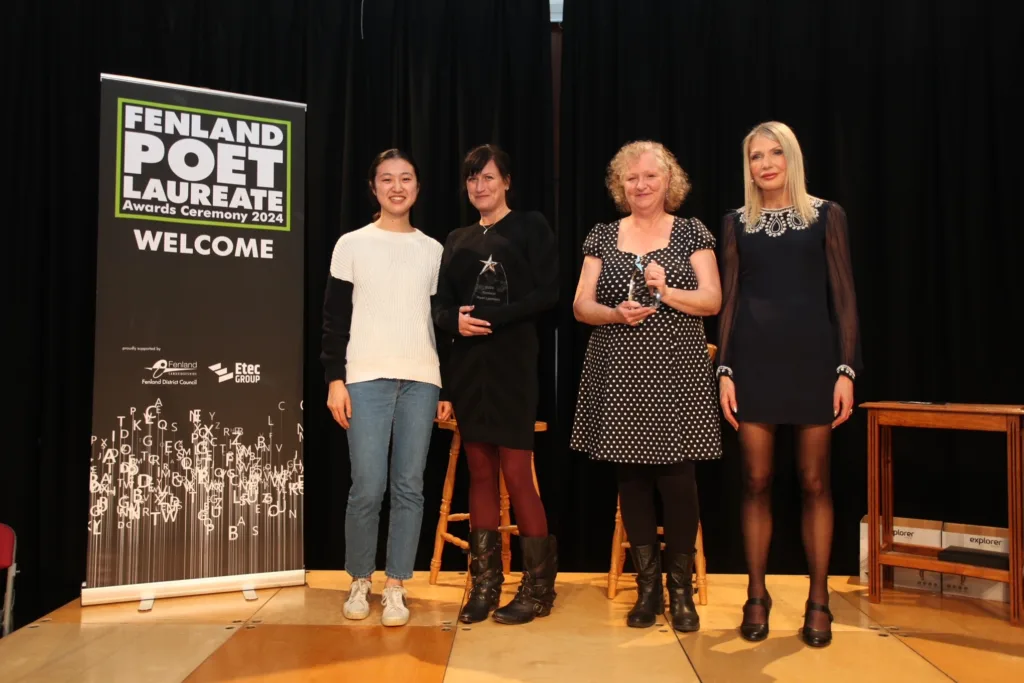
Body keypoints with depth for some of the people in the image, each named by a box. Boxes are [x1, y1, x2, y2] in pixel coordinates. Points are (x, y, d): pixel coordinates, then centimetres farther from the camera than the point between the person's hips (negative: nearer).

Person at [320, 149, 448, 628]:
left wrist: (449, 386, 8)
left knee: (409, 486, 1)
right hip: (367, 377, -2)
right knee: (367, 487, -5)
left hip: (421, 379, 2)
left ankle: (395, 588, 13)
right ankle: (359, 582, 16)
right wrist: (335, 379, -5)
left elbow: (442, 321, 13)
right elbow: (334, 319, 4)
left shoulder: (433, 250, 12)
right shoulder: (352, 245, 6)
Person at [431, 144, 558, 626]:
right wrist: (455, 320, -11)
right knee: (480, 473, 6)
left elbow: (547, 293, -6)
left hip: (512, 362, -5)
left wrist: (493, 318, -16)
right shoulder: (456, 239, 17)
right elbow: (440, 304, 12)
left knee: (516, 474, -6)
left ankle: (538, 586, 7)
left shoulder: (530, 226, 4)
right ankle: (485, 583, 13)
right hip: (466, 364, 5)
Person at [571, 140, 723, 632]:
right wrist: (616, 313, -14)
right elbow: (581, 306, 6)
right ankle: (647, 587, 19)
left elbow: (712, 301, -1)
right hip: (619, 376, 2)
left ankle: (681, 590, 13)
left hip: (677, 374, -2)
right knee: (631, 477, 5)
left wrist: (667, 291, -18)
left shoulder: (692, 233, 6)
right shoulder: (602, 237, 11)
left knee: (676, 478, -3)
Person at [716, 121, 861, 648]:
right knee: (756, 481, 3)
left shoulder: (825, 215, 5)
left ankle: (818, 601, 14)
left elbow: (843, 297, 2)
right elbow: (729, 300, 7)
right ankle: (756, 597, 15)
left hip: (812, 358, -1)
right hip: (754, 361, 1)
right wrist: (724, 371, 0)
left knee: (814, 482, 3)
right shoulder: (737, 222, 9)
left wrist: (846, 370, -6)